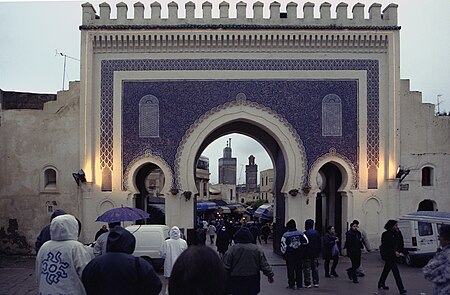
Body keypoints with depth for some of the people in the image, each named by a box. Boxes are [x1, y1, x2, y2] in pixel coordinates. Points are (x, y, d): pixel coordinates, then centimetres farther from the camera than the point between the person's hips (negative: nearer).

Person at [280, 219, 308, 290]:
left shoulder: (285, 235, -11)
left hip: (289, 254, -3)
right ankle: (299, 285, 14)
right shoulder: (300, 233, -1)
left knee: (290, 270, 5)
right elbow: (306, 241, 2)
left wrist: (284, 253, 4)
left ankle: (291, 284, 8)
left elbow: (283, 246, -10)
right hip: (299, 254, 3)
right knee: (298, 269, 10)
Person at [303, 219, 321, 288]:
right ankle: (316, 283, 14)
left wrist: (302, 253, -5)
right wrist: (318, 252, 17)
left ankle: (308, 283, 0)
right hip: (315, 254, 6)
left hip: (307, 254, -6)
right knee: (315, 268, 12)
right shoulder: (317, 233, 5)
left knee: (307, 269, 0)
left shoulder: (305, 233, -14)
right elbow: (320, 243, 10)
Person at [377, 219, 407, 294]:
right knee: (395, 270, -12)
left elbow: (401, 244, 9)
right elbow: (386, 246, -17)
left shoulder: (398, 233, 4)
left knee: (386, 269, 18)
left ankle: (381, 284, 34)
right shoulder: (385, 235, -14)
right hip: (387, 255, -7)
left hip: (393, 255, 7)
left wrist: (401, 252, -5)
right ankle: (401, 289, -13)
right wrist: (395, 252, -23)